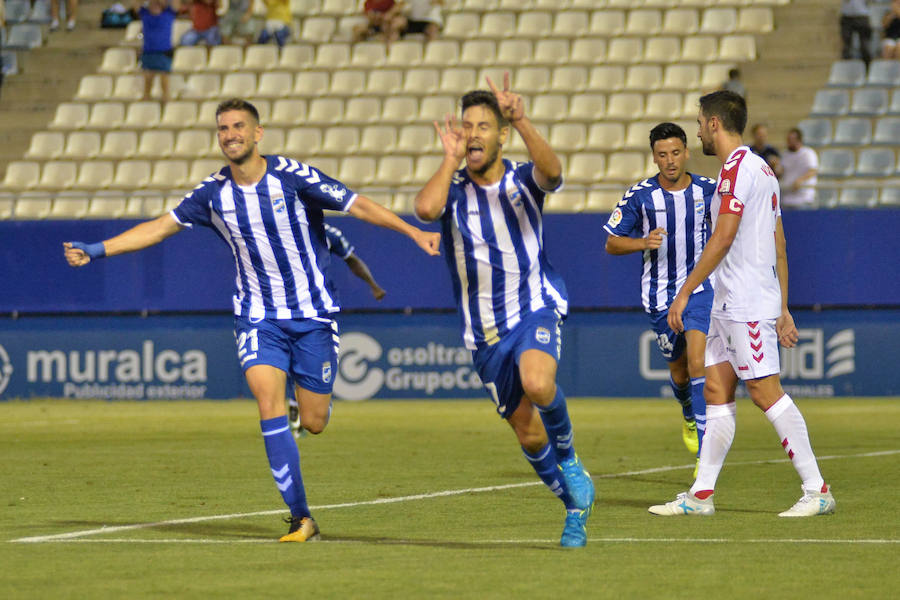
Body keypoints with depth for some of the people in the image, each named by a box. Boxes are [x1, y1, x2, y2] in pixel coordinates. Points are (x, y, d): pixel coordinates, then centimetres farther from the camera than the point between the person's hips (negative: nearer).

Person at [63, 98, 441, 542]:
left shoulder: (290, 176, -10)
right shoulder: (214, 193, -1)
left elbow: (358, 206, -8)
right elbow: (161, 226, 7)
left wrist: (414, 232, -13)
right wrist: (97, 250, 2)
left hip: (313, 313, -1)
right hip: (258, 317, 2)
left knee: (313, 423, -1)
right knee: (269, 403, -19)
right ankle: (301, 518, -16)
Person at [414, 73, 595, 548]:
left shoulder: (523, 181, -3)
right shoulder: (452, 188, 0)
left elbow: (551, 171, -28)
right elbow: (426, 208, -24)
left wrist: (521, 122, -41)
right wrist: (451, 158, -14)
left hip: (535, 308, -3)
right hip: (484, 330, 3)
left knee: (537, 383, -34)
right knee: (528, 435, 7)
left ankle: (569, 459, -5)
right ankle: (576, 505, 31)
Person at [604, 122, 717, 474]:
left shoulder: (708, 190, -3)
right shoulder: (639, 195, -6)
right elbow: (612, 243, 0)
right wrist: (644, 242, -18)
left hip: (700, 286, -1)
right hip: (659, 293, 1)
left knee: (697, 360, -18)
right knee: (678, 368, 10)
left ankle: (704, 453, -19)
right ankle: (689, 415, 47)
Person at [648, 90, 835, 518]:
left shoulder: (737, 168, -11)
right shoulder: (760, 169, 19)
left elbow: (722, 238, -18)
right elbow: (779, 246, 20)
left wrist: (684, 293, -15)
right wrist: (783, 309, 21)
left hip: (747, 306, -10)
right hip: (729, 306, 10)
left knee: (766, 392, -10)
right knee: (716, 392, 7)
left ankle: (817, 490, -10)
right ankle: (701, 495, 7)